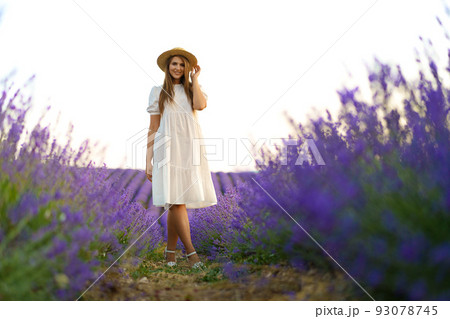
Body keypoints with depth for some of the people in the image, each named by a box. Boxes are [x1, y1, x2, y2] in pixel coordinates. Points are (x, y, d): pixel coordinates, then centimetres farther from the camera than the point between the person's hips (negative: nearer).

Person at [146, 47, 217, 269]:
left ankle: (170, 249, 14)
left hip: (190, 149, 2)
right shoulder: (158, 92, 13)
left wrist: (194, 79, 3)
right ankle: (191, 251, -9)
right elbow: (153, 128, 9)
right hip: (167, 149, -1)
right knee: (176, 201, -13)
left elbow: (200, 105, -9)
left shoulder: (193, 89, 17)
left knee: (176, 202, 0)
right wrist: (148, 161, 4)